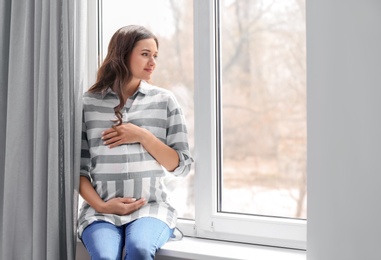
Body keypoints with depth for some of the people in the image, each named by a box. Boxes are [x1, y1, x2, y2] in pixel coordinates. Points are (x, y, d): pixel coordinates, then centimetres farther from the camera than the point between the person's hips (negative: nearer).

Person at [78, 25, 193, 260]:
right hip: (101, 210, 0)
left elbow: (182, 166, 4)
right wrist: (101, 205, -10)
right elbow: (79, 168, 6)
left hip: (151, 207, 0)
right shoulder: (89, 103, 6)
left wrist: (142, 136, -8)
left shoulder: (165, 100, 7)